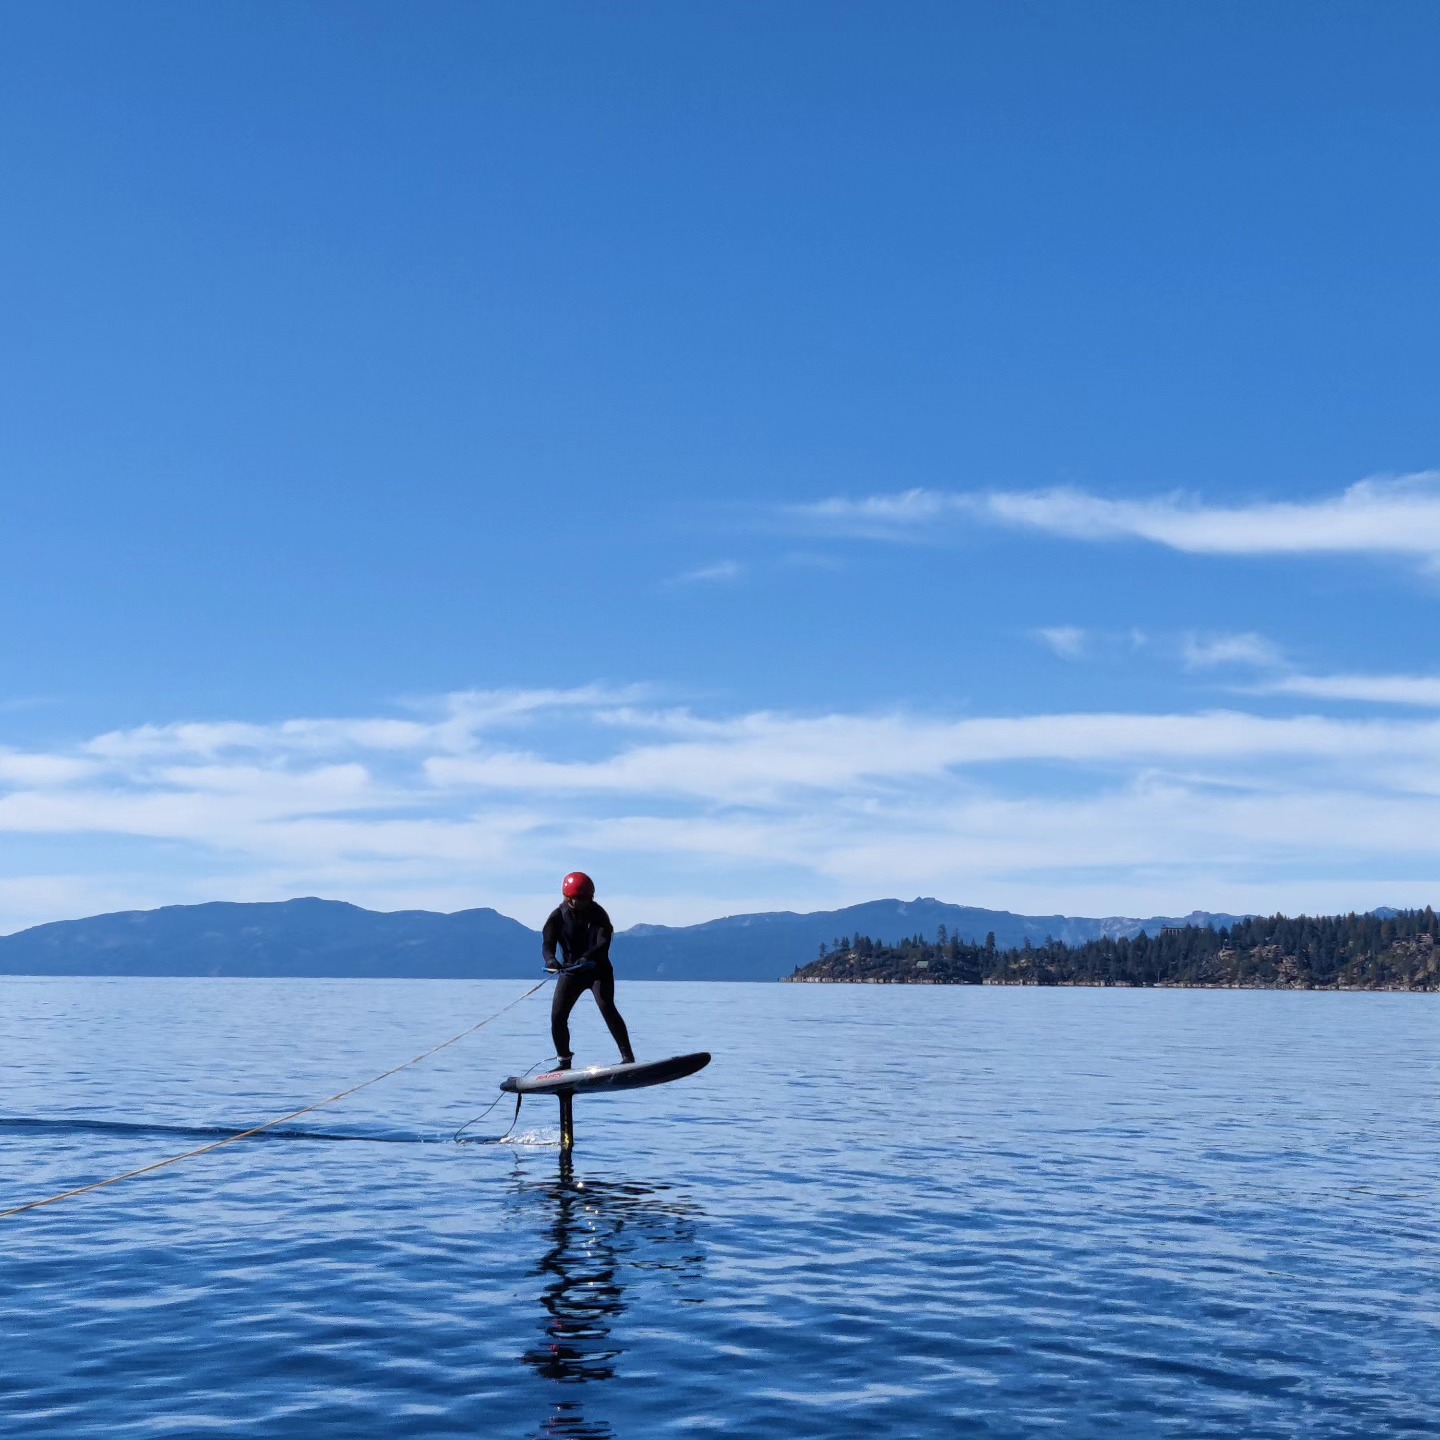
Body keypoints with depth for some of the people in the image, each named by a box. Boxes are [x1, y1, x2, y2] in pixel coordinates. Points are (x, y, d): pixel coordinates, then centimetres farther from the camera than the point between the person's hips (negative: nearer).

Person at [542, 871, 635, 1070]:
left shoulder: (598, 914, -10)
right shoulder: (558, 916, -4)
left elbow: (603, 943, -23)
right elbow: (548, 942, -16)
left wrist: (587, 957, -43)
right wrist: (551, 959, -39)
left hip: (598, 969, -3)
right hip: (570, 970, 3)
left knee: (607, 1007, -22)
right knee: (557, 1016, -5)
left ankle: (628, 1057, -20)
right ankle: (564, 1062, 14)